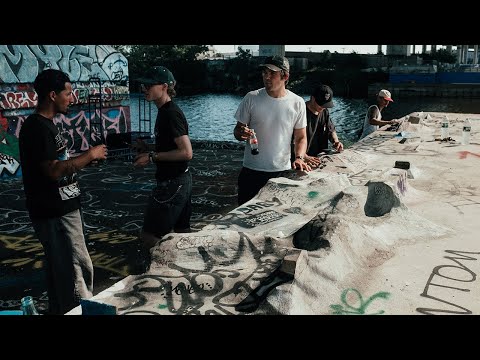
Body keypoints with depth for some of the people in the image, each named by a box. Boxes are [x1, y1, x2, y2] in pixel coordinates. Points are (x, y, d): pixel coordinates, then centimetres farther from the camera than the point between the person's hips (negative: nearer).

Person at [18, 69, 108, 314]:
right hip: (55, 214, -10)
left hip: (62, 210, 10)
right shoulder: (36, 128, -18)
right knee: (78, 269, -4)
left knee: (60, 271, 18)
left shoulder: (45, 124, 14)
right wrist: (89, 155, -16)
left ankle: (60, 310, 31)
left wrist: (87, 160, 6)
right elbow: (54, 170, -25)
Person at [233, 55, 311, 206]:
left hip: (282, 171, 0)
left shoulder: (297, 103, -2)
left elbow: (300, 137, 5)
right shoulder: (251, 98, -4)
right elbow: (238, 130, 3)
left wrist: (299, 158, -14)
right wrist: (241, 134, -20)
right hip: (252, 171, 0)